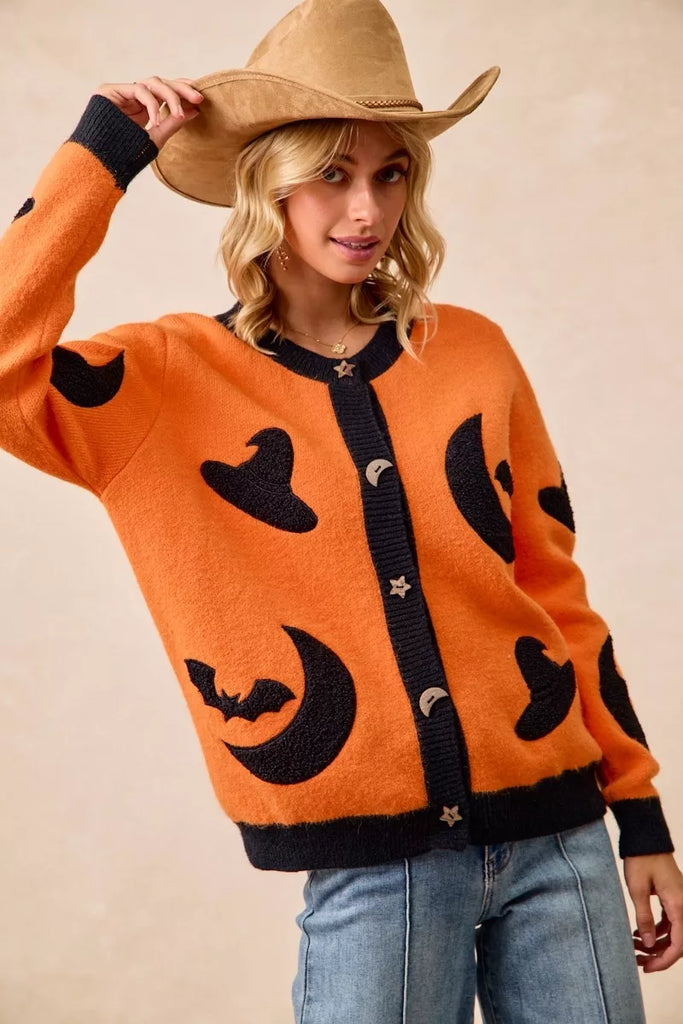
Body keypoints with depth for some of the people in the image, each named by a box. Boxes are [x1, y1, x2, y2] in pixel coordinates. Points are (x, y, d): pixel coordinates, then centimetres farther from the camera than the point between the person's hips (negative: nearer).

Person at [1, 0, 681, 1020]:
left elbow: (555, 588, 8)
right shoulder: (172, 380, -2)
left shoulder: (472, 352, 4)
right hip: (369, 867, -2)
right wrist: (103, 154, -13)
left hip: (557, 834, 3)